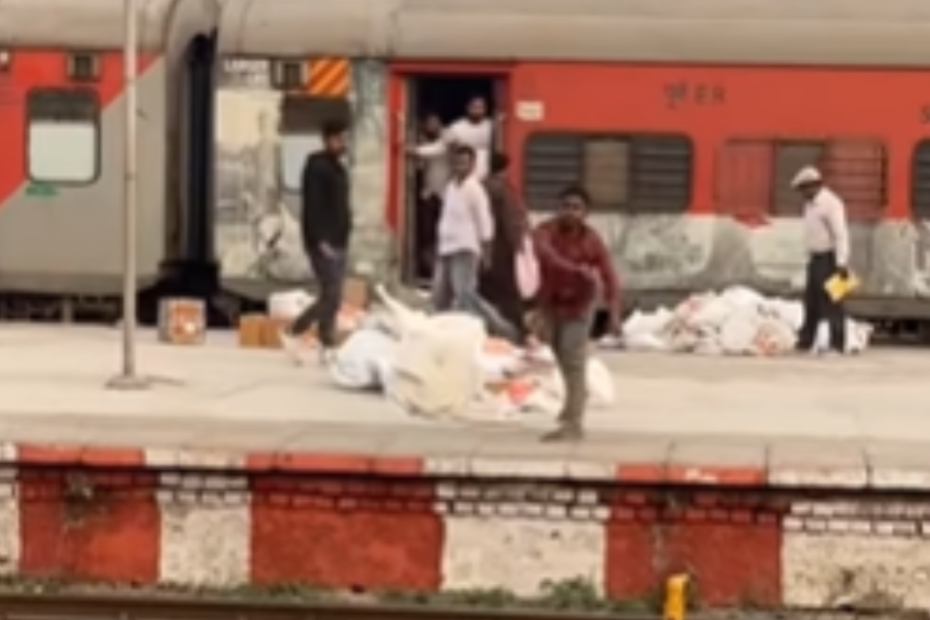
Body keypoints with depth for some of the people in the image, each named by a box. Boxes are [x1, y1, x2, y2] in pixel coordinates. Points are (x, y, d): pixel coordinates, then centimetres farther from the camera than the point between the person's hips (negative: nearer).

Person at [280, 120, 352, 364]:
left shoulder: (338, 168, 17)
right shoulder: (316, 166, -11)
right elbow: (311, 207, -18)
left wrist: (343, 238, 14)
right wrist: (321, 241, -22)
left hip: (338, 243, 9)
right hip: (322, 243, -9)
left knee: (334, 298, 7)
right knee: (331, 296, -12)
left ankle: (327, 348, 9)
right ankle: (293, 332, 0)